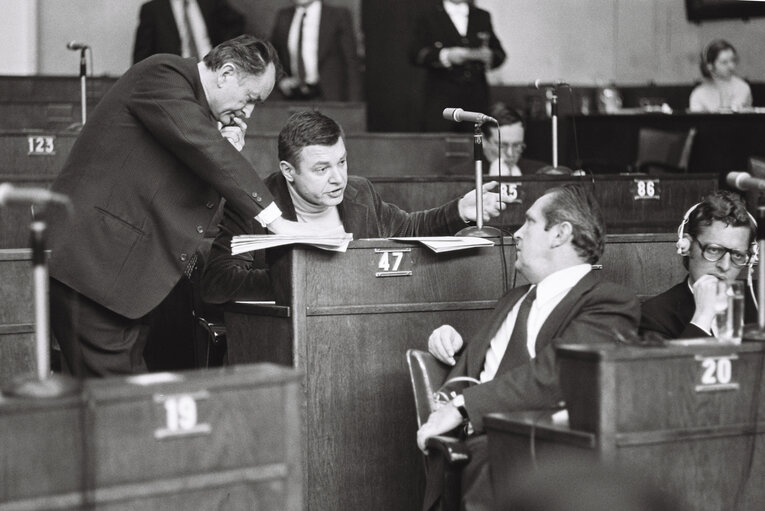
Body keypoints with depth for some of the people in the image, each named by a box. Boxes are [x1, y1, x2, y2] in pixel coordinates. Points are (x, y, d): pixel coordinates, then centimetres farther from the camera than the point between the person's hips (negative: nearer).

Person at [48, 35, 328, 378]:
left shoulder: (197, 104, 19)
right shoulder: (163, 75, -9)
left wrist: (228, 153, 0)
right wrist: (274, 219, -25)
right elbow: (200, 145, -24)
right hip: (93, 263, -10)